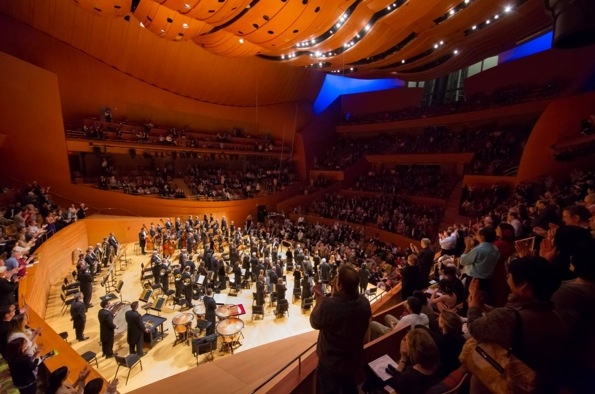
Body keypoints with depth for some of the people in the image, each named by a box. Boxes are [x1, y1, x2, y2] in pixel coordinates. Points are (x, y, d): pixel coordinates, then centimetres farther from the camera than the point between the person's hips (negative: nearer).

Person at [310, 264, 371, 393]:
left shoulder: (328, 305, -38)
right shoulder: (364, 302, -22)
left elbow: (315, 323, -17)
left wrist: (320, 298, -8)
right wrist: (336, 296, 0)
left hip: (330, 362, -4)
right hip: (353, 360, 4)